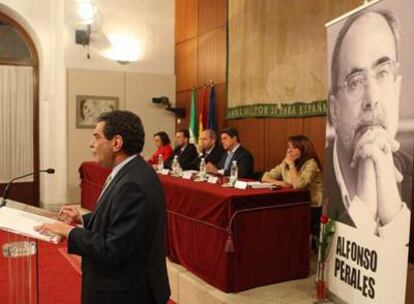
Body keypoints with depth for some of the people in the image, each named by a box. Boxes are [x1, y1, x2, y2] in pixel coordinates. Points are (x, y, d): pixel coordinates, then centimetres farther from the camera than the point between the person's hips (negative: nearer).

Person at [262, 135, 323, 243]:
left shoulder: (311, 164, -14)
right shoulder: (285, 163, 7)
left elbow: (297, 185, -28)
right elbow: (265, 176, 8)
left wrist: (291, 164, -20)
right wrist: (278, 182, -11)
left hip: (312, 209, -6)